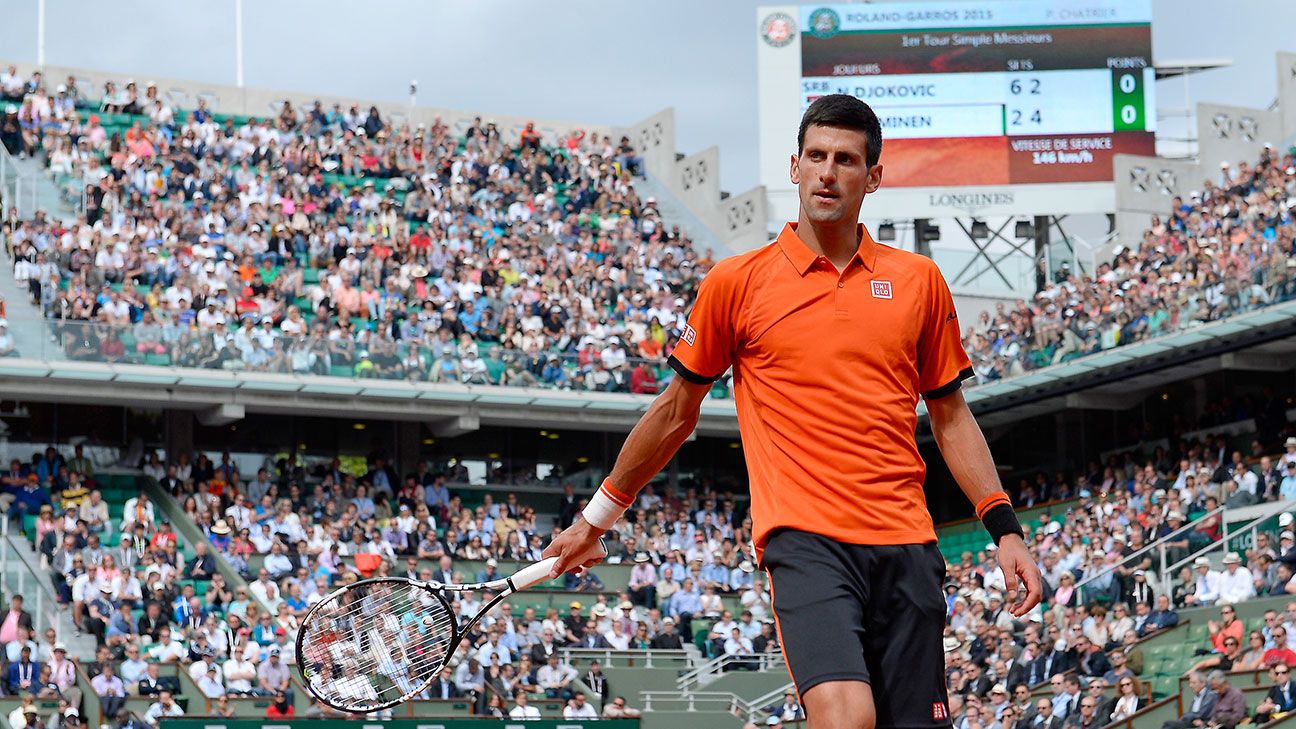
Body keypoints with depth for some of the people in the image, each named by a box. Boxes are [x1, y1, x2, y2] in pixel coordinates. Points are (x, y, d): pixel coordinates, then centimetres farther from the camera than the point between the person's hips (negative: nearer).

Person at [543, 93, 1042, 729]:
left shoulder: (918, 281, 12)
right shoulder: (736, 283, 6)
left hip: (906, 543, 3)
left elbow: (951, 417, 19)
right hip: (805, 536, -3)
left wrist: (1004, 529, 10)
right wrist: (595, 520, 22)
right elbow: (676, 413, 17)